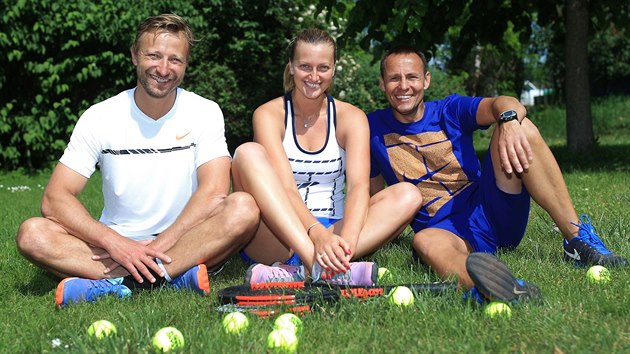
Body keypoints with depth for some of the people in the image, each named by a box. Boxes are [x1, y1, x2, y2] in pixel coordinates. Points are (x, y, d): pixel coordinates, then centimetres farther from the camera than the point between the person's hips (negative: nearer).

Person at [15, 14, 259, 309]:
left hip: (186, 244, -1)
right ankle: (175, 276, -34)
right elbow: (54, 199, -8)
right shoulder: (100, 117, -1)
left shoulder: (204, 113, -1)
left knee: (244, 209, -29)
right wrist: (115, 242, -23)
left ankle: (116, 283, -34)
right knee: (32, 234, -23)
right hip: (116, 247, 1)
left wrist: (158, 246, -24)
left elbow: (214, 193, -14)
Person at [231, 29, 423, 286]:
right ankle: (317, 267, -42)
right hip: (276, 239, -2)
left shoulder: (350, 117, 4)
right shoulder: (269, 115, -2)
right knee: (248, 153, -23)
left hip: (332, 230, 2)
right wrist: (317, 234, -36)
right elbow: (285, 188, -17)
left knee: (408, 195, -18)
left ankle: (303, 271, -37)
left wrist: (345, 239, -33)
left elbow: (359, 185, -12)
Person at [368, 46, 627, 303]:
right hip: (445, 230, -1)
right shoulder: (374, 128, 7)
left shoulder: (450, 110, 4)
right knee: (425, 241, -39)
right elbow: (372, 192, 13)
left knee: (520, 127, -19)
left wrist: (509, 120, -40)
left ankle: (579, 239, -26)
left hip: (488, 211, 2)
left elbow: (501, 104, -16)